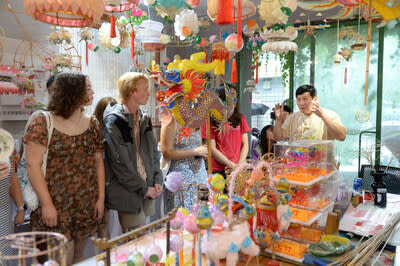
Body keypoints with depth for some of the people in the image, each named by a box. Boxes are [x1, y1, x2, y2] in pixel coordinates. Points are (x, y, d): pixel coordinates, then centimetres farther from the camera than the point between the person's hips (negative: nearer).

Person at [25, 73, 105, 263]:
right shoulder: (43, 123, -8)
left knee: (78, 258, 15)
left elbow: (98, 162, 8)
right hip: (57, 208, -4)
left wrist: (101, 198, 3)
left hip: (87, 207, 5)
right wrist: (46, 204, -14)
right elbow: (33, 165, -11)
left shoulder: (92, 123, 7)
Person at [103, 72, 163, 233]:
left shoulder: (144, 119, 11)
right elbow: (120, 163, -15)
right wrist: (143, 188, -11)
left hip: (147, 188, 7)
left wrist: (157, 181, 3)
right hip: (128, 193, -7)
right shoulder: (113, 121, -13)